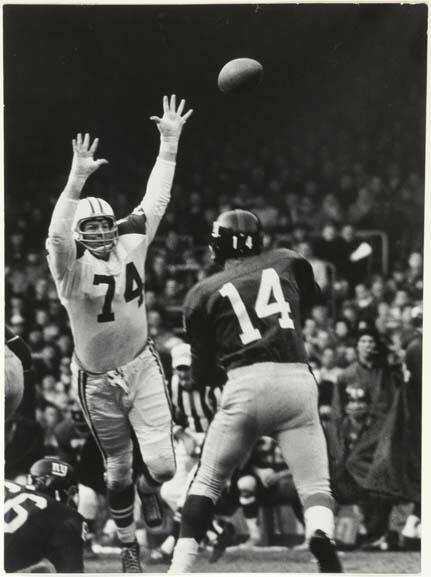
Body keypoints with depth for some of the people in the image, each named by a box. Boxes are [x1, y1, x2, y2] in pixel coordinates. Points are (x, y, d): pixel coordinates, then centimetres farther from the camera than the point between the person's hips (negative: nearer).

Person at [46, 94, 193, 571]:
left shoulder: (130, 244, -7)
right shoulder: (71, 268, -20)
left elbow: (155, 200, -3)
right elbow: (57, 237, -41)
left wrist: (169, 144, -8)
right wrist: (77, 180, -52)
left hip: (141, 367, 3)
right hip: (98, 382, -3)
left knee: (163, 466, -6)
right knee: (118, 472, 12)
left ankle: (148, 489, 32)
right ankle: (128, 543, 37)